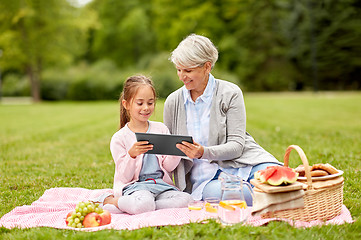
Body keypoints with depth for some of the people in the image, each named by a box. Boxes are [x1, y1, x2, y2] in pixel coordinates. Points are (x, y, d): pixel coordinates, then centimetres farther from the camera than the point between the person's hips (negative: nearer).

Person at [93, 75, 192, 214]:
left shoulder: (161, 129, 10)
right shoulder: (119, 138, -1)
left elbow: (168, 166, 8)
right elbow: (124, 177, -5)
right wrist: (131, 155, -23)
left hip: (160, 184, 6)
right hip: (134, 186, -5)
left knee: (185, 200, -26)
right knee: (144, 204, -39)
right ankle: (110, 201, -8)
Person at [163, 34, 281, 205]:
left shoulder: (230, 93, -2)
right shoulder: (173, 102, 8)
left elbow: (237, 145, -9)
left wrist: (204, 152, -26)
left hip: (241, 162, -1)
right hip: (204, 175, 2)